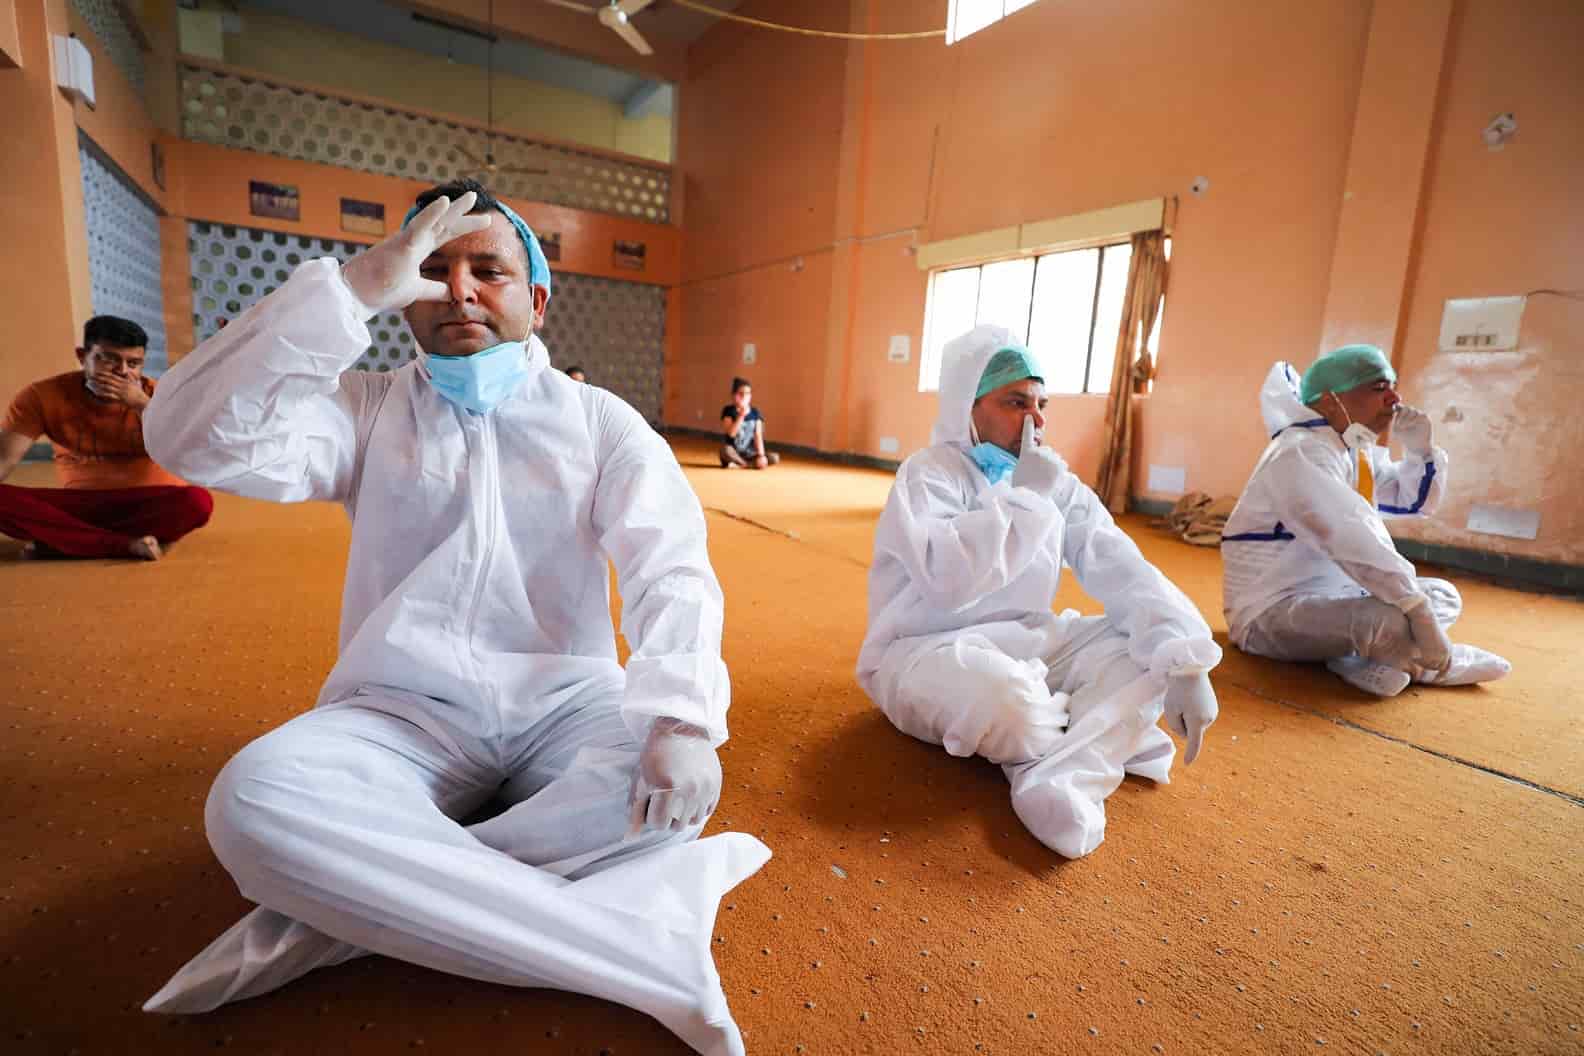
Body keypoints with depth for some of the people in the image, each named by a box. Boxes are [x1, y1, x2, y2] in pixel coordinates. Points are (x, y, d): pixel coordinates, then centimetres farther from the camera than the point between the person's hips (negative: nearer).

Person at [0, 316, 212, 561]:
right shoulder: (43, 395, -3)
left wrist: (141, 404, -25)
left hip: (150, 503, -1)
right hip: (81, 503, 2)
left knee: (198, 501, -35)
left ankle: (59, 541, -21)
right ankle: (127, 545, -29)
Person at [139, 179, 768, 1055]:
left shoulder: (600, 421, 4)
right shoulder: (368, 410, 7)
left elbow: (672, 571, -9)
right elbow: (194, 439, -11)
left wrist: (682, 717, -27)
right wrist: (352, 288, -15)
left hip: (569, 708, 0)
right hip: (408, 713, 1)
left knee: (668, 788, -30)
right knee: (254, 801, -29)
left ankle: (334, 914, -17)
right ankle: (644, 950, -27)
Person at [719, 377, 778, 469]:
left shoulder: (755, 412, 3)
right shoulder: (728, 411, -5)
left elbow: (758, 436, -3)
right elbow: (731, 433, -18)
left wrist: (761, 455, -15)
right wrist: (741, 416, -26)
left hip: (750, 455, 3)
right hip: (734, 454, -3)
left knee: (774, 458, -20)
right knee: (726, 450, -38)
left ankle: (739, 464, -15)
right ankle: (751, 464, -15)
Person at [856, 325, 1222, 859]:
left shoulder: (1055, 483, 5)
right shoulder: (929, 474, -14)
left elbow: (1122, 570, -4)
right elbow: (950, 577, -33)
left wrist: (1185, 659, -18)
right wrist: (1024, 495, -22)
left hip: (1024, 645, 7)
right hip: (928, 653, -6)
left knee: (1148, 647, -9)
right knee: (1002, 694, -38)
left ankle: (1063, 779, -27)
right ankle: (1107, 740, -4)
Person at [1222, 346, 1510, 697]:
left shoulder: (1361, 452, 11)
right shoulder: (1302, 453, -20)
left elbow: (1414, 502, 25)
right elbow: (1352, 541, -31)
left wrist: (1418, 447, 8)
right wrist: (1418, 610, -34)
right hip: (1271, 610, -11)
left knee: (1444, 596, 18)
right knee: (1390, 621, -34)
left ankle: (1370, 657, -7)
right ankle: (1444, 663, -1)